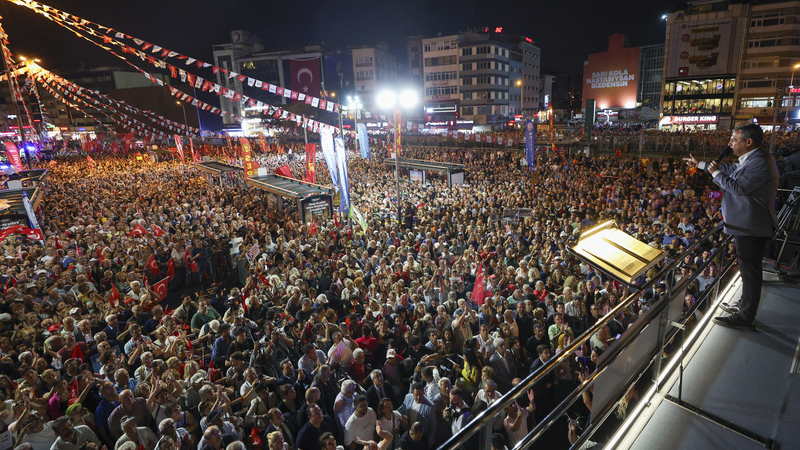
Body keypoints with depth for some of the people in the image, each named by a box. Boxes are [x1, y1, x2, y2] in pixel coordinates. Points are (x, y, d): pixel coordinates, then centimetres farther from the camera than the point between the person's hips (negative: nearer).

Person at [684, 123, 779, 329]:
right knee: (749, 268, 21)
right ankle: (746, 304, 37)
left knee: (750, 270, -2)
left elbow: (739, 187, -28)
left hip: (750, 227, -11)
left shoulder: (760, 163, -22)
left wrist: (716, 173, -14)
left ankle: (746, 317, 7)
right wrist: (700, 165, 32)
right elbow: (730, 169, 26)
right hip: (749, 224, 11)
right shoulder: (752, 159, 11)